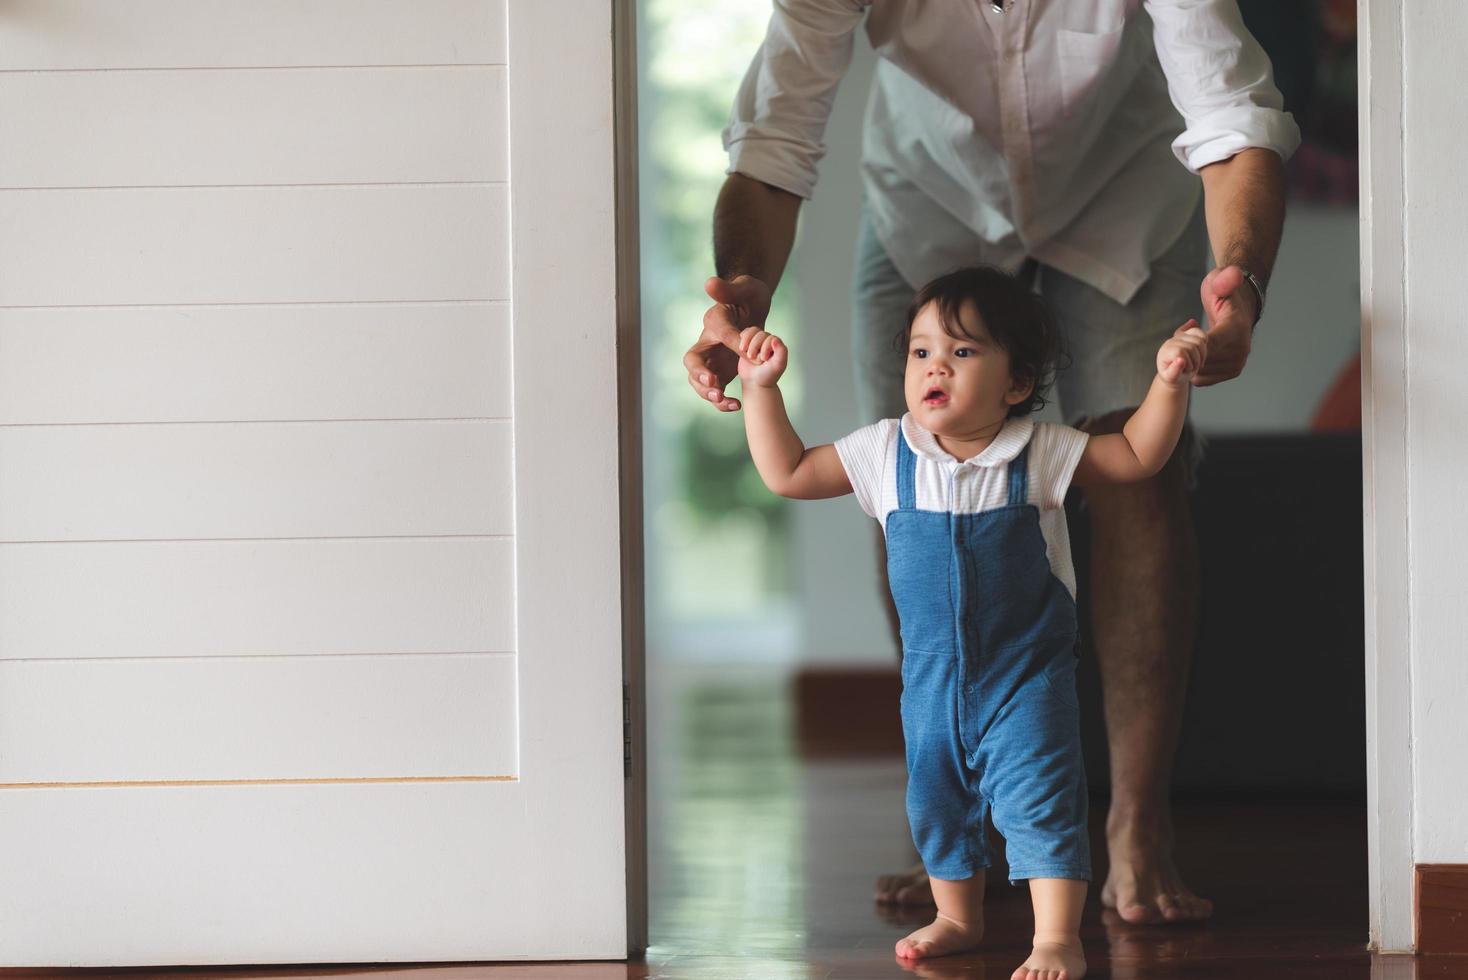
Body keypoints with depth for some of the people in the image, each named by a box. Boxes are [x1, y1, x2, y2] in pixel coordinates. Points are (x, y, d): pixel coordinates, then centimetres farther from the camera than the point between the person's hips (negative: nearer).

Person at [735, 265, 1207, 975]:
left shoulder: (1039, 453, -9)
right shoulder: (887, 452, -4)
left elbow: (1138, 456, -2)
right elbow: (787, 473, 3)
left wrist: (1169, 382, -16)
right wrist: (761, 389, -5)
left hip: (1026, 673, -4)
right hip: (931, 674, 4)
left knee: (1039, 803, -10)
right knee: (935, 803, 17)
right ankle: (958, 918, 37)